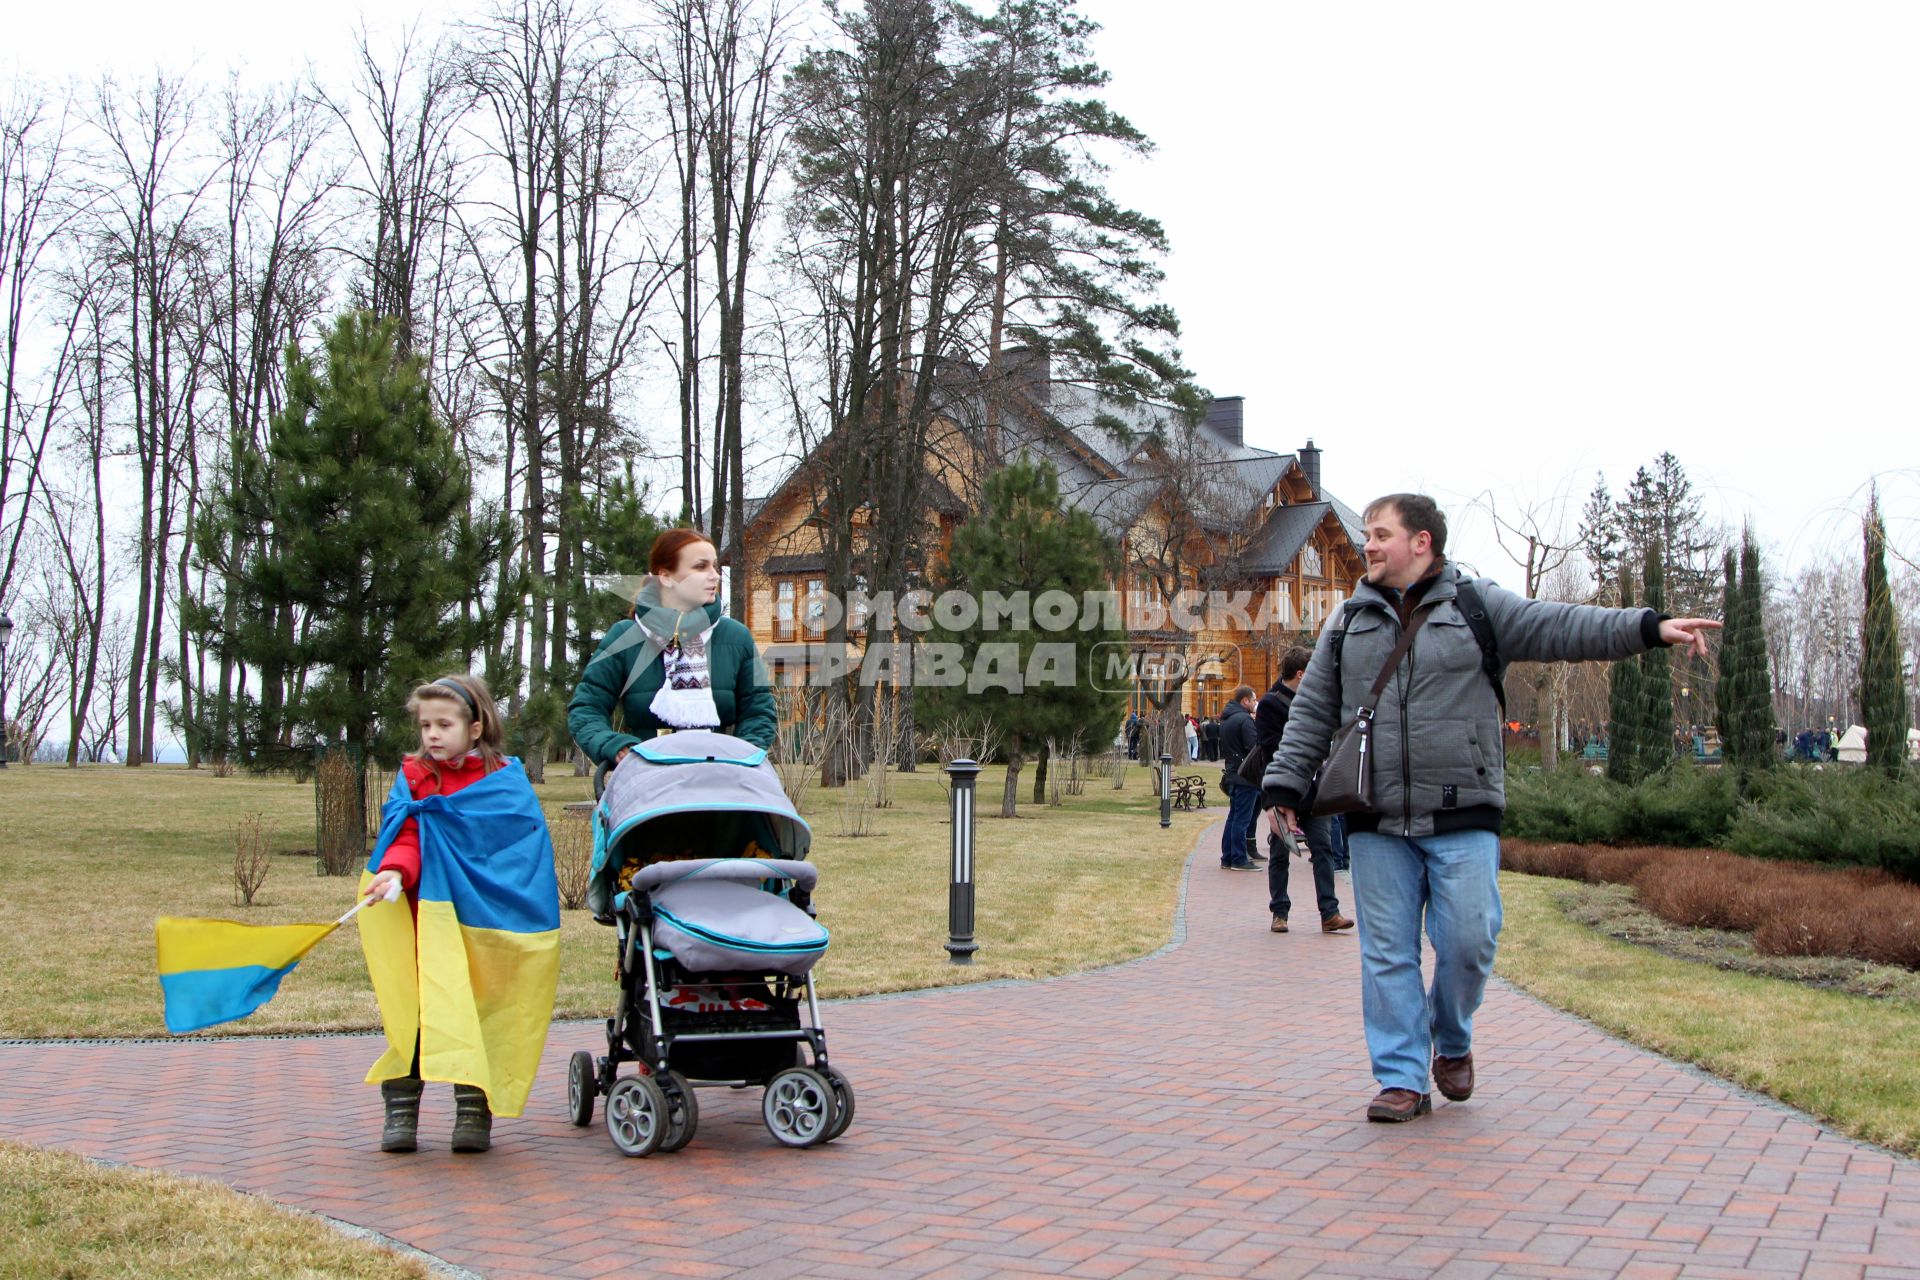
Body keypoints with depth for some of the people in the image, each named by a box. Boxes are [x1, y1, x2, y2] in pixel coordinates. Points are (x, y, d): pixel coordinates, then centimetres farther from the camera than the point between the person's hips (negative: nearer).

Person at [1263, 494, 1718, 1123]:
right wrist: (1286, 783, 8)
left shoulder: (1478, 606, 5)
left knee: (1468, 942, -3)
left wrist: (1651, 627, -13)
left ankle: (1451, 1042, 25)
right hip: (1376, 822, 2)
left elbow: (1562, 627, -2)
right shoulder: (1348, 621, 13)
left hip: (1462, 819, -2)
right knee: (1387, 953, 2)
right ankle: (1402, 1078, 10)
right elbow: (1312, 710, 14)